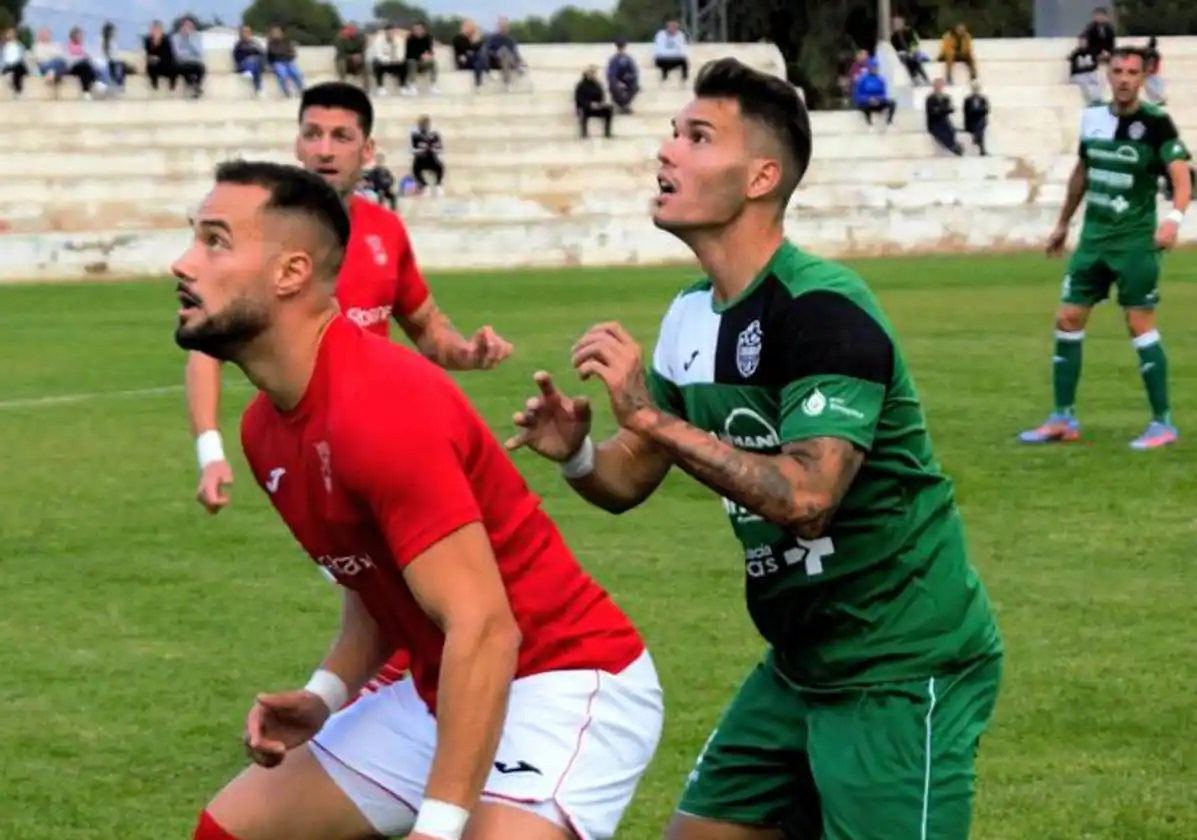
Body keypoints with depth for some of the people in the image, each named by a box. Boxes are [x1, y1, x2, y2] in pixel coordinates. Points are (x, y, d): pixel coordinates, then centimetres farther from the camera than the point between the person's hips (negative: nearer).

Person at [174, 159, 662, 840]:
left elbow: (485, 629, -29)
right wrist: (326, 695, 3)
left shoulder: (379, 408, -25)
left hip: (568, 688, -10)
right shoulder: (265, 428, 4)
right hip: (443, 692, 10)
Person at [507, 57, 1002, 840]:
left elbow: (805, 498, -32)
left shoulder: (822, 309, -21)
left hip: (904, 668, -9)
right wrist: (575, 451, -12)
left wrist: (654, 418, -33)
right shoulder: (695, 314, 6)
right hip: (801, 667, 9)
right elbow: (627, 481, 11)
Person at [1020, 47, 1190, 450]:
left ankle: (1163, 423, 0)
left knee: (1140, 325, -8)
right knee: (1068, 319, 6)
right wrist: (1063, 224, 25)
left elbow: (1181, 176, -19)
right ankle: (1063, 419, 15)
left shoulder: (1156, 123, -11)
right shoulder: (1092, 118, 6)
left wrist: (1174, 217, -37)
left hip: (1135, 242, -6)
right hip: (1093, 237, 6)